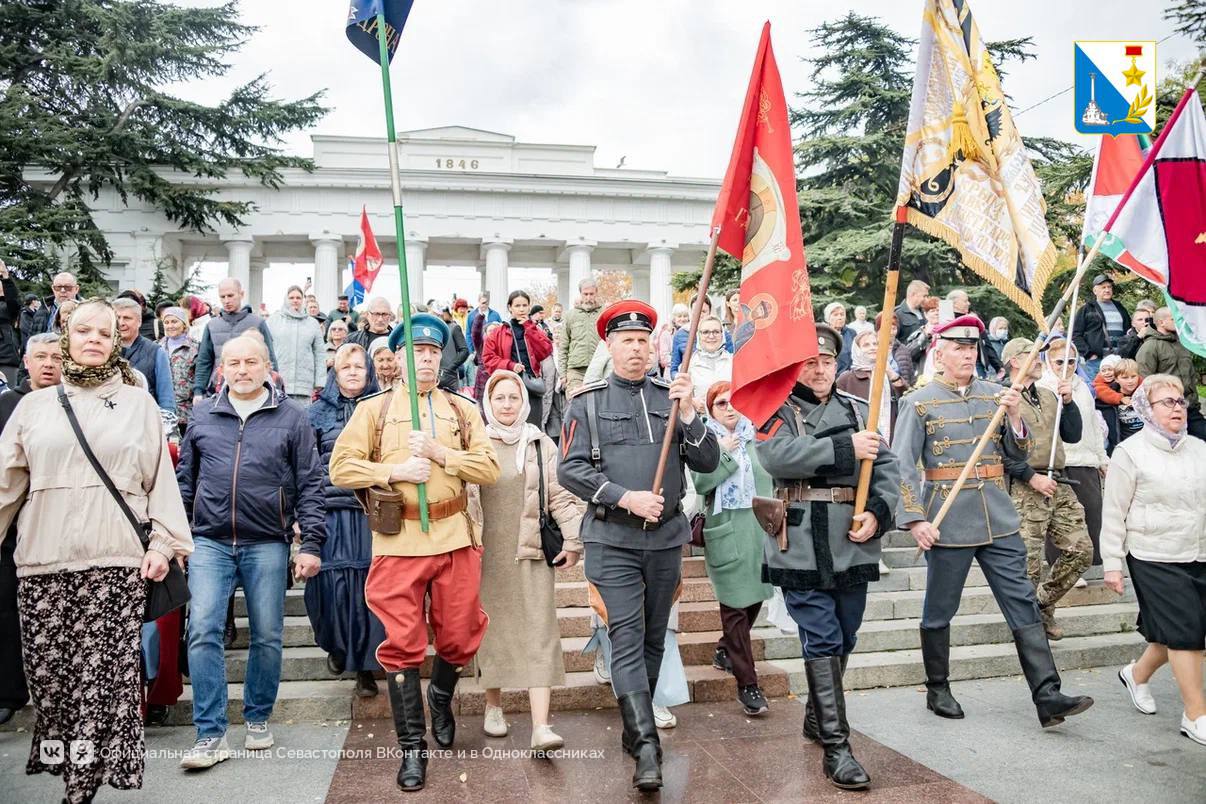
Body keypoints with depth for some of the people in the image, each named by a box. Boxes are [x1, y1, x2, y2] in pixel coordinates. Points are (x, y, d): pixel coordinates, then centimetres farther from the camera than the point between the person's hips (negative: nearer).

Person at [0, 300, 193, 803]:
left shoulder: (138, 402, 7)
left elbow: (160, 477, 6)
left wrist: (164, 542, -1)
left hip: (116, 562, -2)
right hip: (43, 561, 2)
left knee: (104, 675, -5)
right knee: (49, 673, 3)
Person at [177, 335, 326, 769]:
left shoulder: (290, 417, 2)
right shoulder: (202, 415, 9)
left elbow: (309, 485, 0)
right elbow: (185, 480, 15)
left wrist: (311, 543, -5)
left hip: (267, 545, -1)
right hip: (210, 542, 2)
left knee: (267, 636, 6)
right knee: (203, 631, -7)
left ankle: (258, 719, 25)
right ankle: (211, 736, 2)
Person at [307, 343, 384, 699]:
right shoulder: (318, 412, 10)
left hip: (372, 510, 0)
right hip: (332, 511, 0)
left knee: (368, 583, -3)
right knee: (335, 580, -1)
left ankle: (365, 665, 8)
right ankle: (336, 645, 27)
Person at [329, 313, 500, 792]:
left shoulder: (463, 410, 10)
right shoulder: (374, 409, 6)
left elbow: (490, 469, 1)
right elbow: (341, 468, -1)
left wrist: (440, 453, -12)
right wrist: (394, 471, -14)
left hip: (456, 537, 2)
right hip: (398, 541, -1)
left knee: (460, 637, 10)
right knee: (402, 644, 2)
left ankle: (441, 697, 42)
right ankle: (412, 746, 15)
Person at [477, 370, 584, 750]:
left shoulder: (542, 445, 8)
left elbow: (562, 495, 5)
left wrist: (573, 540, -3)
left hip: (532, 552, 0)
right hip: (488, 554, 0)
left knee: (539, 634, -5)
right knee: (492, 629, 9)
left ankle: (541, 726, -7)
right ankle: (494, 706, 30)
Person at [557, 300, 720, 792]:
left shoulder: (671, 397, 6)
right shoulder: (588, 401, 1)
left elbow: (708, 463, 2)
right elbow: (570, 470, -6)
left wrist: (688, 415, -12)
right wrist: (627, 498, -15)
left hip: (667, 536, 3)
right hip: (613, 540, -3)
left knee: (654, 638, 13)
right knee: (627, 638, -8)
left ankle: (633, 729, 30)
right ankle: (647, 748, -7)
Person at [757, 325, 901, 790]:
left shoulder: (857, 410, 12)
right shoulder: (777, 411, -1)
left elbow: (887, 466, 7)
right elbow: (777, 455, -21)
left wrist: (878, 512, -11)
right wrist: (846, 448, -22)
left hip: (853, 547, 5)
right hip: (803, 550, -5)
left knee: (844, 640, 16)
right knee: (822, 642, -5)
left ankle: (816, 718, 37)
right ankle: (836, 747, 2)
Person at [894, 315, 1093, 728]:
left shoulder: (995, 395, 9)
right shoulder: (919, 403, -4)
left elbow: (1018, 454, 13)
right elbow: (902, 466, -8)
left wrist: (1014, 417, -5)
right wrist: (914, 519, -16)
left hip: (998, 518, 4)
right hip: (948, 521, -4)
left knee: (1023, 604, 1)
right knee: (939, 612, 8)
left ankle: (1048, 697, 5)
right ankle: (938, 690, 24)